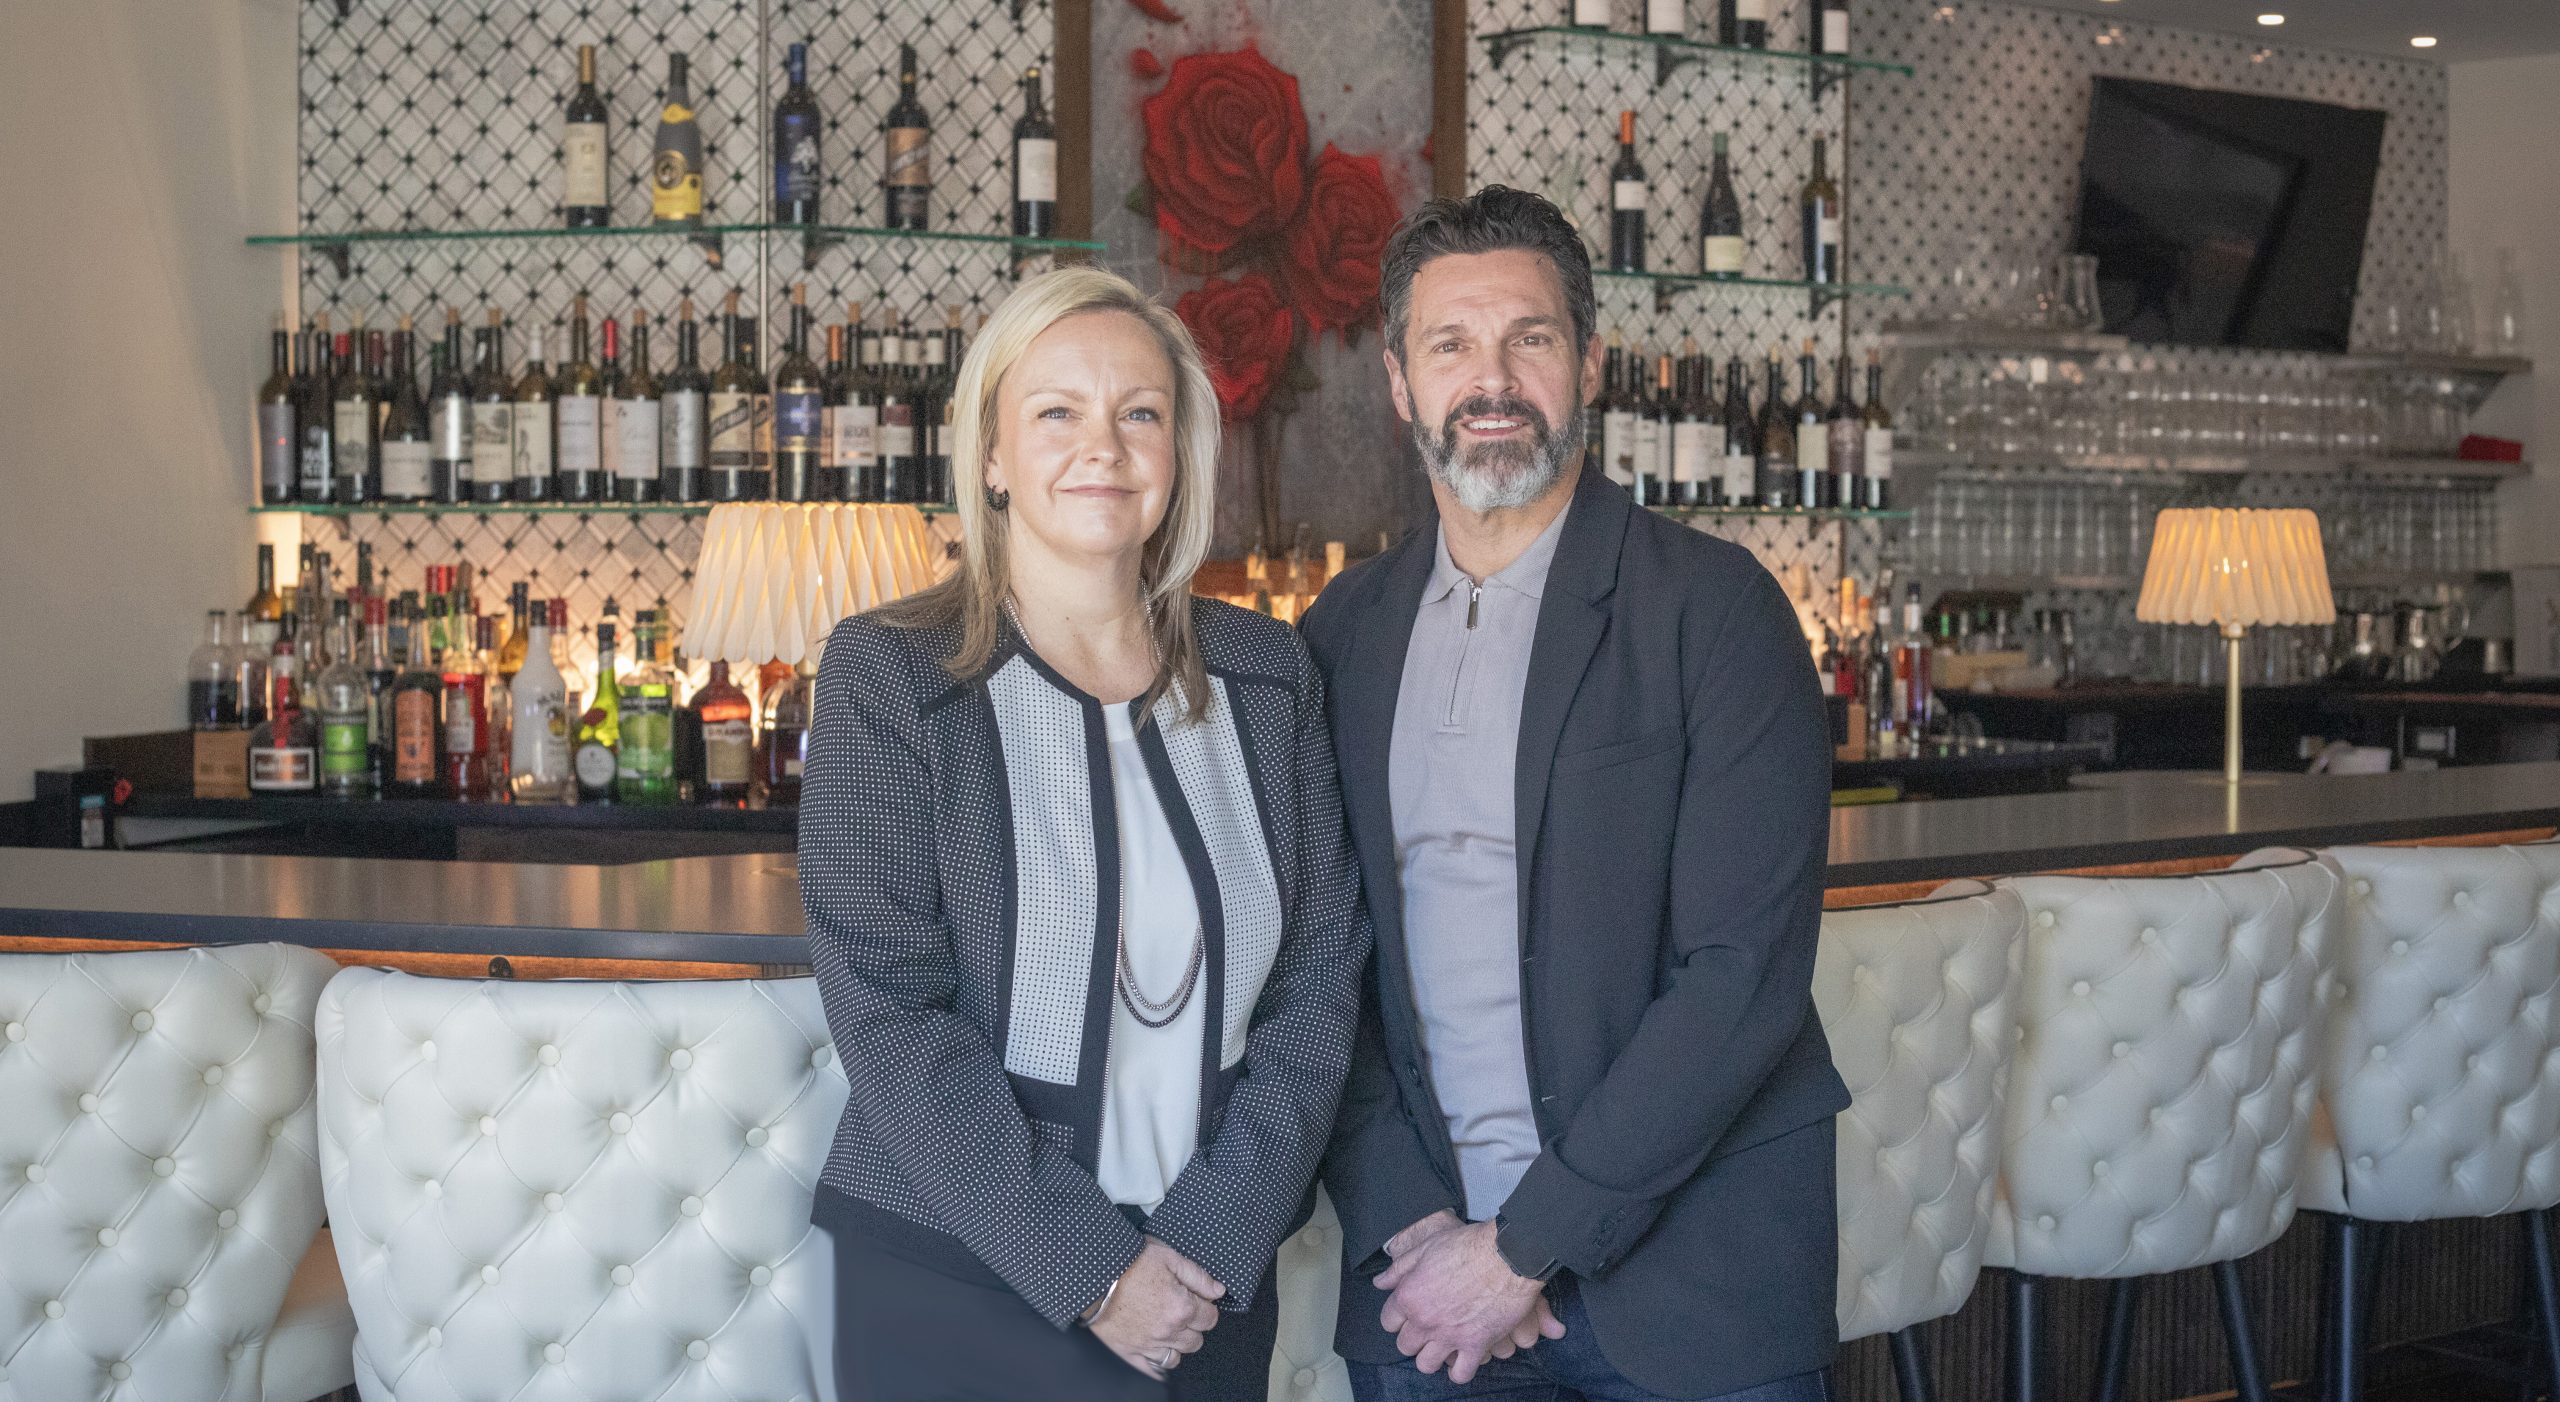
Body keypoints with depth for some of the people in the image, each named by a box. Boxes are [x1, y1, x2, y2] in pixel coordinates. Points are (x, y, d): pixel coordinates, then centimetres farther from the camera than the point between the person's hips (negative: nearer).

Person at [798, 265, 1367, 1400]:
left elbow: (1320, 970, 2)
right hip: (959, 1281, -3)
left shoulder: (1267, 676, 4)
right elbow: (886, 1010, -12)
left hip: (1215, 1280, 3)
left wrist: (1213, 1238, -9)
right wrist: (1087, 1269, -16)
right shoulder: (885, 675, -6)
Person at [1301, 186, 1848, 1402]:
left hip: (1678, 1278, -3)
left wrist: (1526, 1245, -14)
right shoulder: (1345, 631, 7)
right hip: (1422, 1280, 4)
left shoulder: (1713, 607, -8)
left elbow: (1746, 972, -14)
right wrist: (1405, 1227, -7)